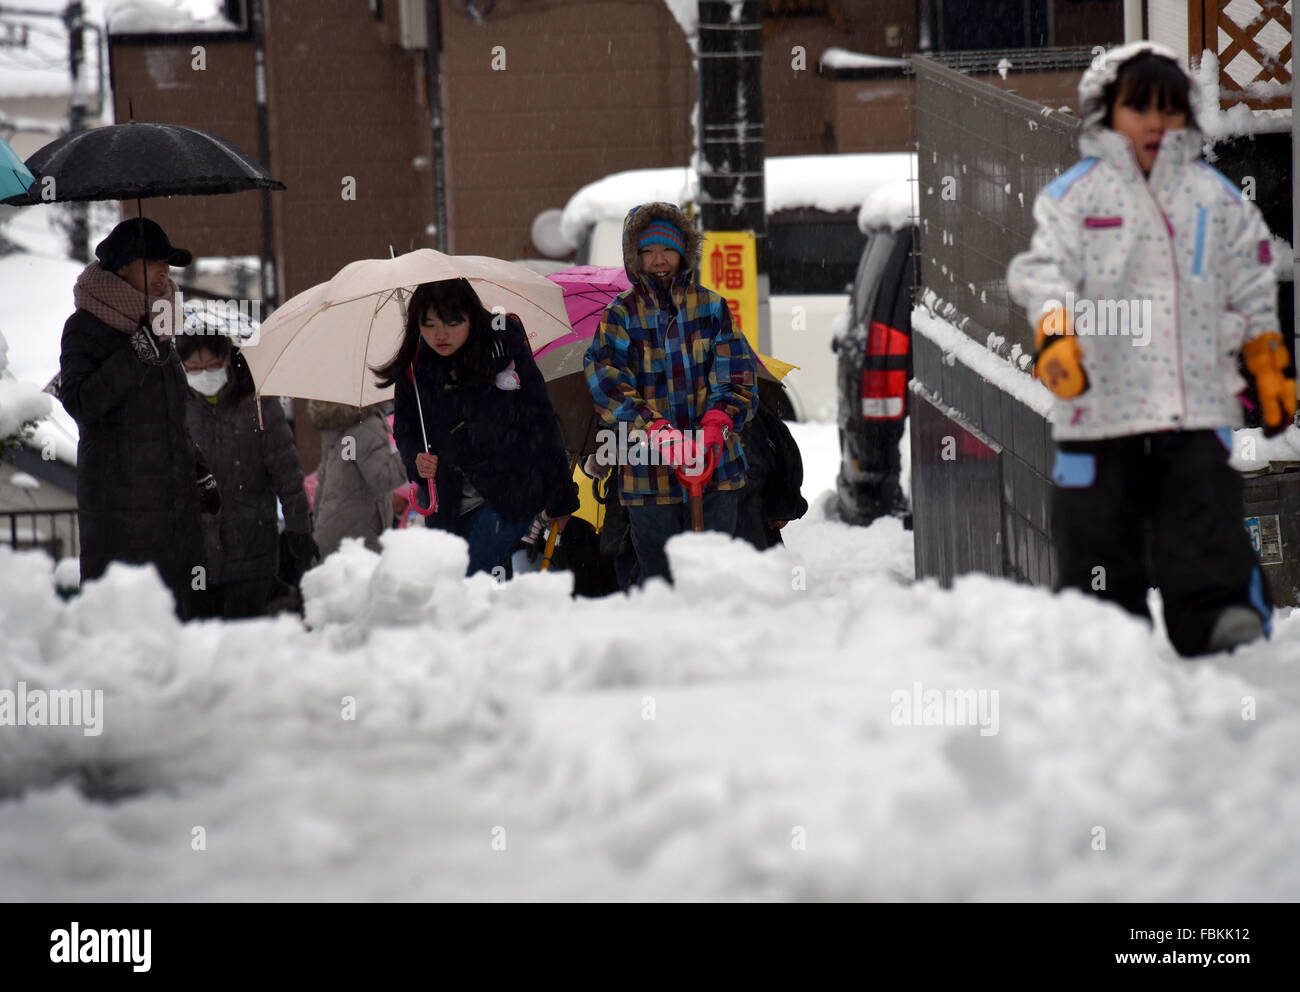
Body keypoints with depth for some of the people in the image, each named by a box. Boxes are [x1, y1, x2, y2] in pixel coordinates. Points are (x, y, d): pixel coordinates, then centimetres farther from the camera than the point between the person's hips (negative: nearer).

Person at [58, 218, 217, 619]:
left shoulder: (157, 327, 18)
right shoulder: (87, 327, -6)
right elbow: (80, 402, -18)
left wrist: (198, 472, 24)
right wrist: (134, 357, -23)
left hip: (174, 497, 8)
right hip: (119, 503, -8)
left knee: (175, 606, 5)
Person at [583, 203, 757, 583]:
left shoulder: (712, 307, 8)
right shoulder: (620, 315, 4)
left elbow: (736, 377, 1)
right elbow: (610, 386, -6)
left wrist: (715, 426, -19)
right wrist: (661, 434, -20)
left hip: (715, 466, 1)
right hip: (649, 472, -1)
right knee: (660, 579, 1)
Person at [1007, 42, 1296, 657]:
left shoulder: (1217, 199, 14)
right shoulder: (1075, 195, 4)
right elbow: (1043, 271, -7)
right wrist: (1056, 337, -24)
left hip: (1197, 404, 1)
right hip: (1100, 405, -1)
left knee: (1208, 526, -9)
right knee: (1096, 532, 3)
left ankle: (1225, 623, -13)